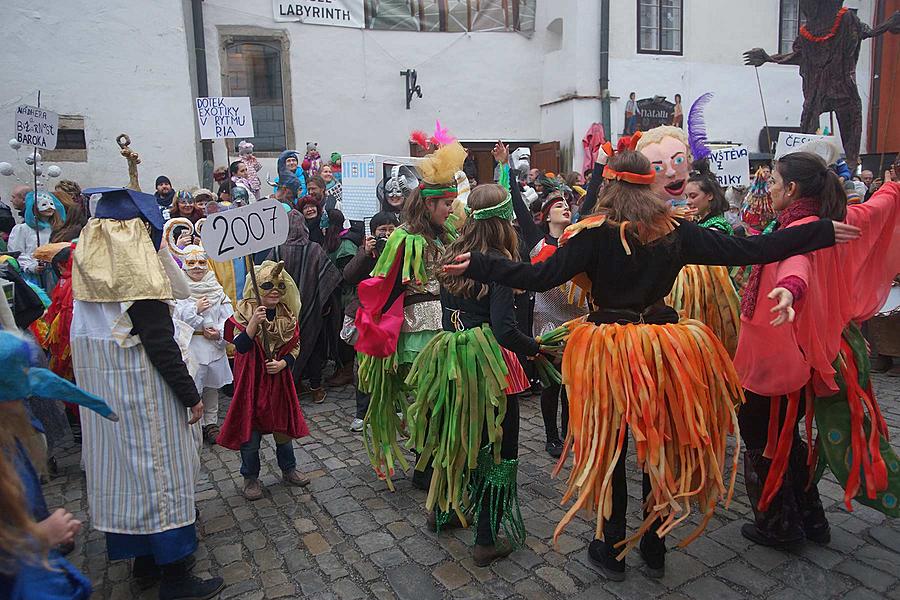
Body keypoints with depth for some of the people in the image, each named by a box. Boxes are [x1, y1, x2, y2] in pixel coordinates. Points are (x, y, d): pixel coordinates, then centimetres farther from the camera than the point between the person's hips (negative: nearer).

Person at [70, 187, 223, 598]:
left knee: (123, 462, 17)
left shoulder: (87, 262, 6)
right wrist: (190, 394, -15)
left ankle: (143, 559, 33)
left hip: (97, 378, 9)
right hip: (140, 385, -8)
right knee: (158, 468, 1)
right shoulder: (136, 268, -19)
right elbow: (159, 343, -20)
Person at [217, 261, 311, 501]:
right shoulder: (244, 313, -12)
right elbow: (240, 346, -21)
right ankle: (250, 478, 22)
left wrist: (283, 363, -14)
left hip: (279, 378, 3)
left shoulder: (287, 315, -2)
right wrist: (254, 322, -33)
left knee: (284, 427, 14)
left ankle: (289, 469, 33)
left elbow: (295, 346, 4)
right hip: (252, 380, -3)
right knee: (250, 430, 4)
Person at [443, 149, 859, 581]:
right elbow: (748, 251, -2)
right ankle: (655, 549, 33)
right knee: (661, 448, 18)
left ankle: (612, 551, 26)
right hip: (662, 348, 3)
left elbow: (540, 276, -18)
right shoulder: (675, 231, -2)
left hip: (608, 351, -3)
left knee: (608, 450, 13)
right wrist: (824, 232, 8)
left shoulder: (596, 235, -11)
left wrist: (475, 265, -13)